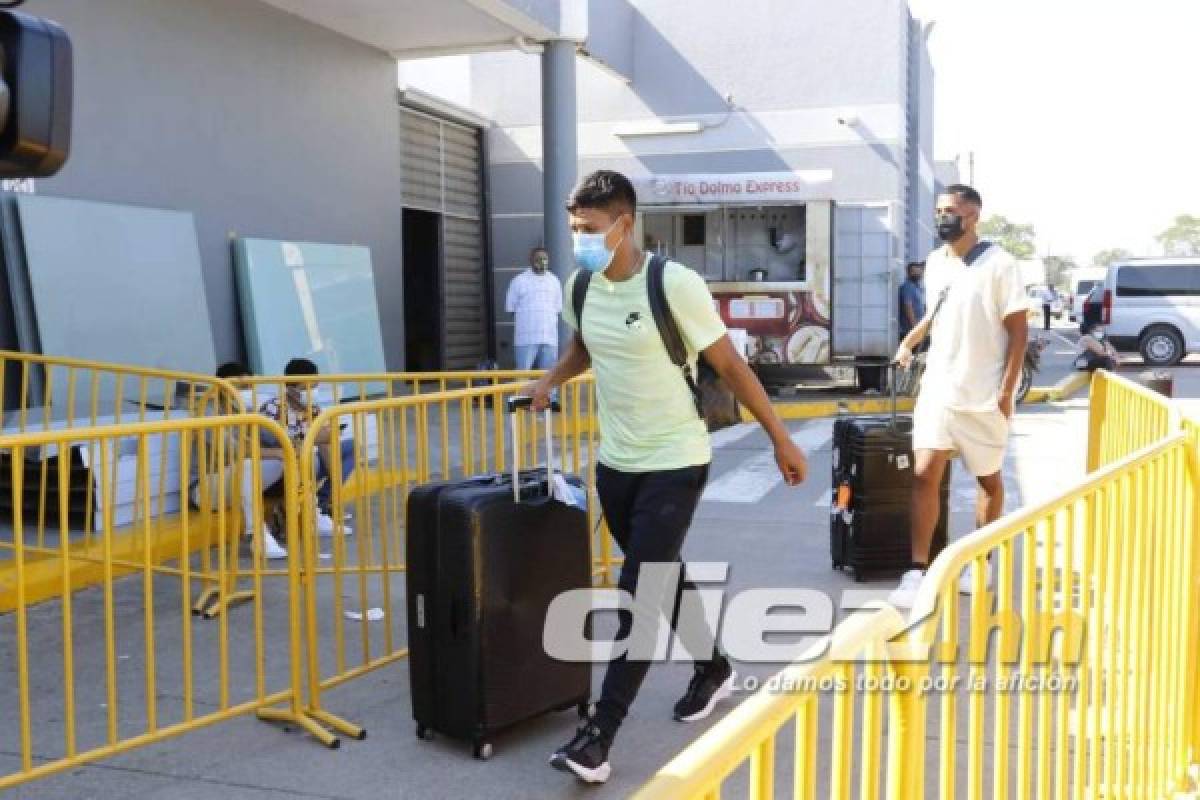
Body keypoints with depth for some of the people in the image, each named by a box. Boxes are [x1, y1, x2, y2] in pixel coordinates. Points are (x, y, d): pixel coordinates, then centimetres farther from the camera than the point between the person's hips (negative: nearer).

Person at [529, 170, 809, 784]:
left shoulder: (674, 283, -18)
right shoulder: (580, 287, 0)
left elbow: (731, 367, -11)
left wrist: (781, 440, -8)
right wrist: (550, 381, 3)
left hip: (674, 464, -7)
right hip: (615, 462, 7)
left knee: (638, 596, -9)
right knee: (661, 578, 19)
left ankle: (599, 733, -4)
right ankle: (713, 667, 42)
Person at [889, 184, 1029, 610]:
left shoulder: (999, 264, -11)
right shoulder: (934, 262, 6)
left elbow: (1018, 330, -10)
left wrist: (1007, 390, -15)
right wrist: (908, 342, 11)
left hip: (983, 395, -4)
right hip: (937, 388, 4)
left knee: (988, 479, 12)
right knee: (924, 475, -7)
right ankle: (917, 572, -4)